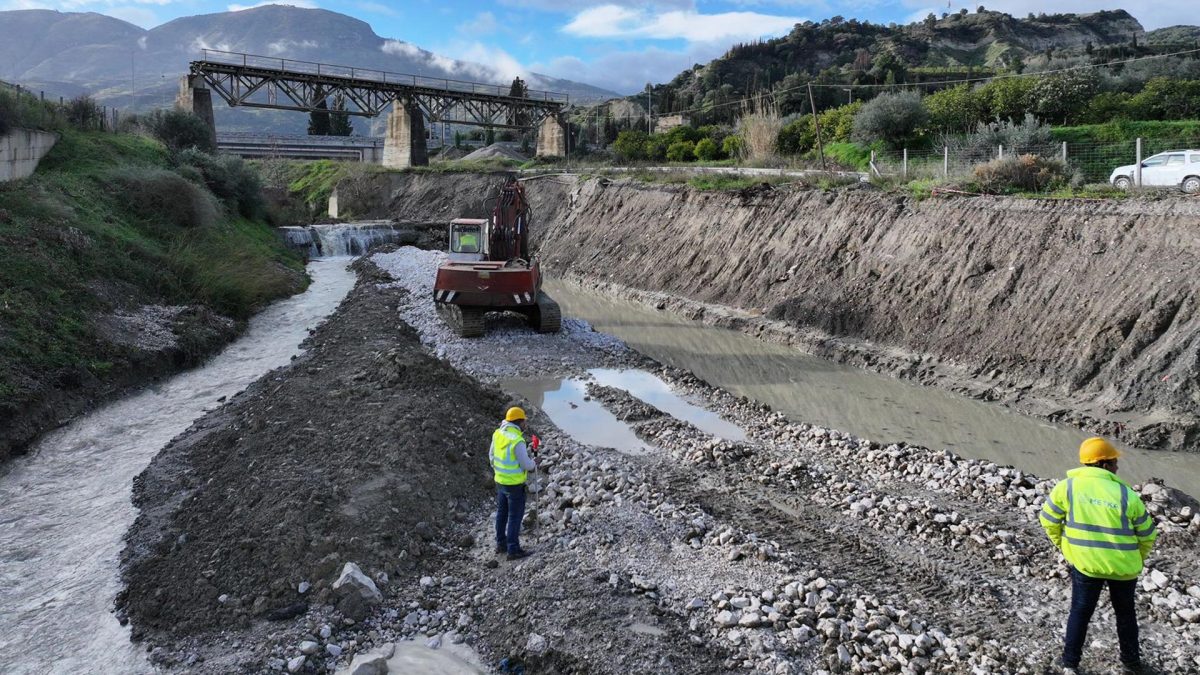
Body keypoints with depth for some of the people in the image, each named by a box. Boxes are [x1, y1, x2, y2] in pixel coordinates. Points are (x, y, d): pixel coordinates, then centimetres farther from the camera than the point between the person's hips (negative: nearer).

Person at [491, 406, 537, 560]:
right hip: (514, 484, -8)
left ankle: (501, 544, 32)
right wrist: (534, 466, 2)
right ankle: (513, 550, 11)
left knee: (502, 513, 20)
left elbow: (493, 455, 9)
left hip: (500, 481, 8)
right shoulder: (517, 440, -25)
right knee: (515, 516, 3)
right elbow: (526, 464, -19)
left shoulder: (498, 434, -2)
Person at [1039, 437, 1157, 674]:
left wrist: (1063, 544, 14)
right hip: (1123, 566, 0)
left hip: (1084, 563, 0)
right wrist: (1136, 559, 18)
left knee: (1080, 612, 13)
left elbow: (1049, 519, -1)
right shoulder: (1127, 495, -10)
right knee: (1125, 613, 22)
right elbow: (1147, 535, 0)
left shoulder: (1067, 486, -8)